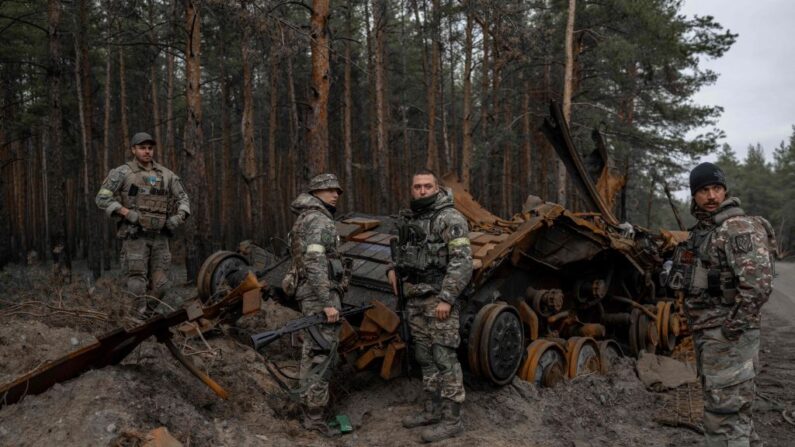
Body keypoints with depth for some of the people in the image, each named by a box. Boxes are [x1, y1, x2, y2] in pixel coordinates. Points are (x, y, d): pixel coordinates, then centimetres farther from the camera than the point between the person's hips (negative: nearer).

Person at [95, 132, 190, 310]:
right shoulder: (122, 173, -3)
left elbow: (183, 198, 15)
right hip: (135, 236, -4)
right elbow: (102, 198, -8)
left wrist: (179, 217, -5)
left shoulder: (165, 174, 10)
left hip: (159, 237, 4)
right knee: (136, 285, -8)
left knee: (161, 285, 3)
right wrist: (126, 212, -20)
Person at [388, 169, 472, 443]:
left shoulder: (450, 218, -12)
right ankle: (434, 410, 27)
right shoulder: (408, 218, 13)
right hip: (415, 299, 8)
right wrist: (395, 268, 14)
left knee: (444, 358, -4)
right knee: (425, 357, 14)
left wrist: (446, 298, -23)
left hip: (439, 298, -8)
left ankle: (452, 420, 5)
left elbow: (463, 262, -19)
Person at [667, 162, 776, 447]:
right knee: (735, 407, 18)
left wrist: (734, 325, -21)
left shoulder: (739, 228, -15)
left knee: (723, 412, -6)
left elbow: (758, 283, -24)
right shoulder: (700, 231, 14)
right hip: (707, 332, 9)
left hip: (728, 334, -9)